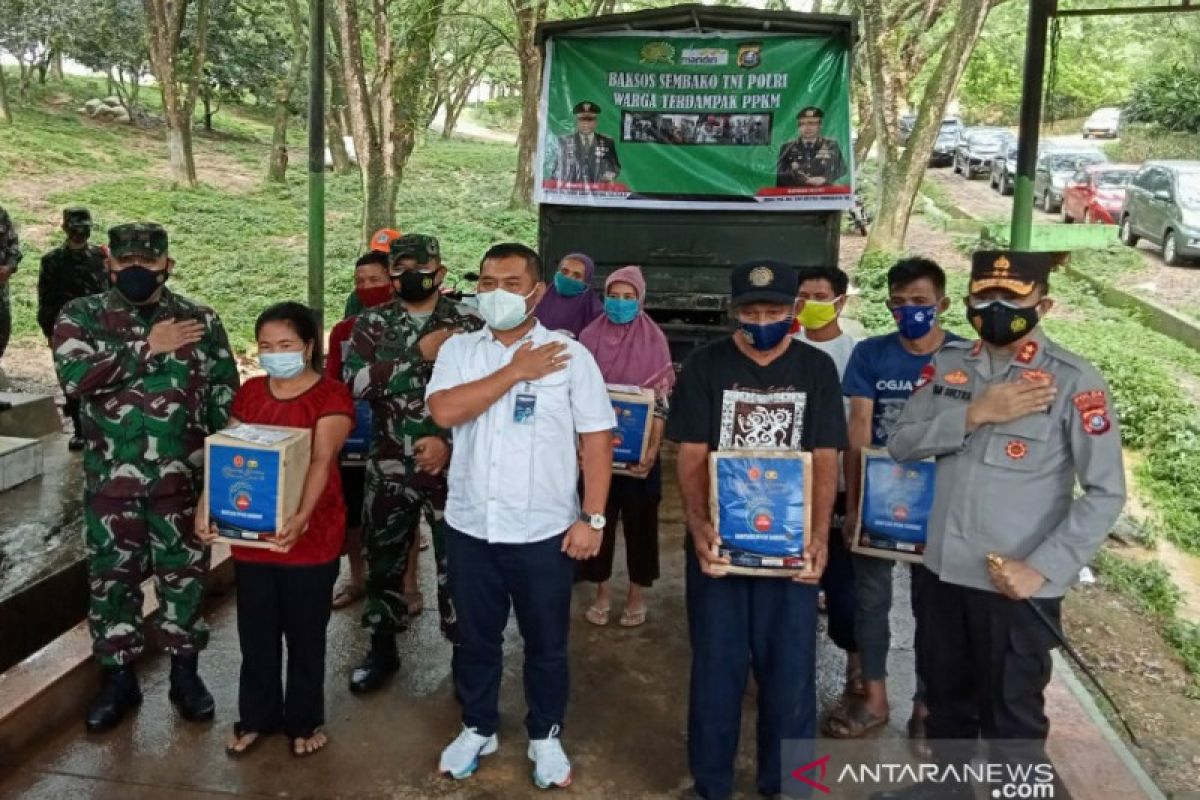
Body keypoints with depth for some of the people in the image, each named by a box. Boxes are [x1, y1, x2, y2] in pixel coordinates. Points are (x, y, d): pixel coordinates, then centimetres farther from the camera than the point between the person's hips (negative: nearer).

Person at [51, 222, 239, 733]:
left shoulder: (201, 320, 2)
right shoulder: (81, 316, -1)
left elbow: (225, 392, 3)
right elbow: (74, 377, -18)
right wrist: (149, 348, -18)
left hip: (183, 478, 0)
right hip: (111, 479, 0)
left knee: (184, 574, 10)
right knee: (112, 577, 11)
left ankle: (185, 672, 26)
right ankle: (118, 677, 27)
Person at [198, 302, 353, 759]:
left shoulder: (332, 395, -10)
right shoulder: (249, 392, 7)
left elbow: (322, 460, -22)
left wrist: (301, 517, -35)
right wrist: (206, 507, -10)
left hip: (310, 539, -4)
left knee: (305, 635, 10)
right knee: (256, 634, 15)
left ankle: (304, 721, 28)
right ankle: (257, 718, 33)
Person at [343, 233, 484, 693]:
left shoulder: (469, 324, -2)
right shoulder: (372, 324, 3)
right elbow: (356, 382, -13)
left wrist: (448, 440, -17)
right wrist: (421, 354, -18)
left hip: (451, 467, -2)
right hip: (388, 468, 2)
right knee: (383, 559, 14)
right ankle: (383, 649, 33)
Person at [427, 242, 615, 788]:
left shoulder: (570, 354, -5)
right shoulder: (459, 350, 1)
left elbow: (596, 440, -5)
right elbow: (444, 411, -17)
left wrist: (592, 519, -10)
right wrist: (515, 371, -15)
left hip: (544, 530, -2)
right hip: (470, 526, 2)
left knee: (547, 643, 14)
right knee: (475, 637, 18)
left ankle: (545, 737, 34)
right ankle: (477, 728, 38)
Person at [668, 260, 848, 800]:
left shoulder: (817, 369, 2)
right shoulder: (705, 366, -3)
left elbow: (825, 458, -2)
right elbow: (691, 454, -6)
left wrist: (819, 534, -17)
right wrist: (697, 523, -23)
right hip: (719, 539, -1)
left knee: (790, 666, 9)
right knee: (716, 664, 9)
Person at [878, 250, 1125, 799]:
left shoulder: (1073, 381, -12)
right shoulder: (948, 364, 3)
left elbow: (1106, 493, -11)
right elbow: (900, 444, -3)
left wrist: (1042, 569, -18)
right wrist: (975, 414, -17)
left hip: (1017, 585, -5)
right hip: (943, 571, 5)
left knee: (1013, 717, 10)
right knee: (946, 698, 23)